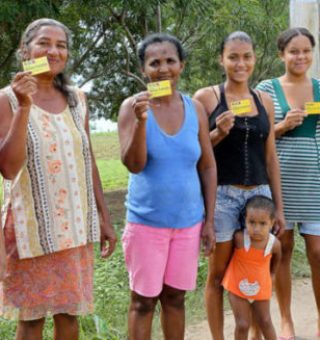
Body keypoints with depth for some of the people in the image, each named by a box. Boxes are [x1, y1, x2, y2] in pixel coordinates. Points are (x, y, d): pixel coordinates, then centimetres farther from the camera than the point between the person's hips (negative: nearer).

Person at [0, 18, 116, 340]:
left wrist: (104, 218, 11)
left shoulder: (76, 99, 7)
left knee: (69, 310, 13)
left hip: (75, 224, 4)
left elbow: (89, 163, 12)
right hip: (33, 225, -4)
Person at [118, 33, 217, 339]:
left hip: (188, 221, 3)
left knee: (175, 297, 13)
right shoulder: (133, 106, -8)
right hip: (146, 221, -3)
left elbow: (208, 167, 6)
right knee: (143, 301, 6)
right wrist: (141, 120, -29)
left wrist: (209, 219, 4)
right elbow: (134, 165, -14)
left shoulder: (195, 108, 1)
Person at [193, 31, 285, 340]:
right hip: (221, 196, -3)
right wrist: (218, 133, -19)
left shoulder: (264, 101, 9)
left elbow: (270, 157, 12)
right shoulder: (206, 97, -3)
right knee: (219, 273, 6)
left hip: (259, 194, 4)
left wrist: (278, 206, 11)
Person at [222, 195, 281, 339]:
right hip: (237, 287, -2)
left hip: (261, 288, 2)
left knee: (265, 322, 16)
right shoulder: (239, 238, -30)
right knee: (242, 325, 1)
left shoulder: (274, 243, -22)